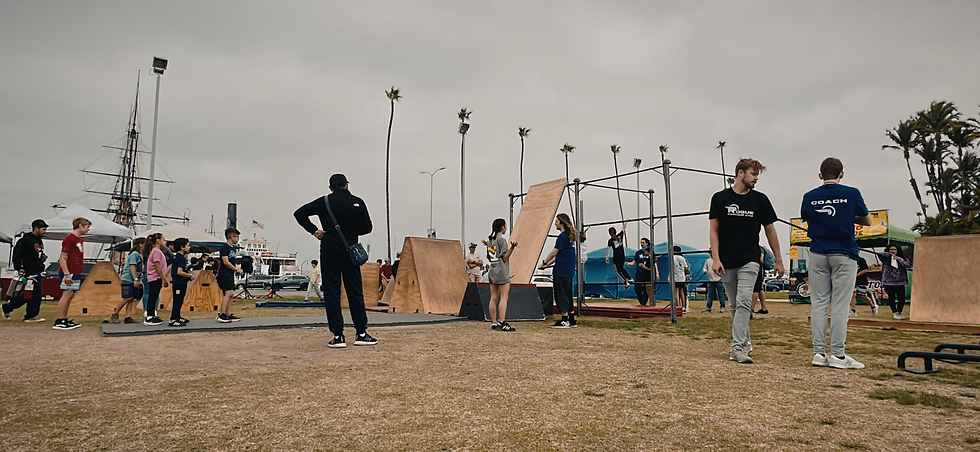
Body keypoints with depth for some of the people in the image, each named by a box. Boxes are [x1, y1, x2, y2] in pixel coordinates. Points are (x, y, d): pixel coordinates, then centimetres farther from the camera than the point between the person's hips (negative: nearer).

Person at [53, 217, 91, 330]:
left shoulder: (79, 240, 18)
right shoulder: (69, 238, -10)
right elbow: (62, 258, -15)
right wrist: (66, 274, -21)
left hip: (76, 273, 9)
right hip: (69, 273, -9)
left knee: (70, 295, 10)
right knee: (67, 294, -10)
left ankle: (65, 320, 15)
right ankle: (59, 322, -7)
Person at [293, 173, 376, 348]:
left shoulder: (324, 202, 1)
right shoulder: (357, 202, 2)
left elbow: (299, 213, -3)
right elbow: (367, 227, 3)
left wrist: (314, 231, 2)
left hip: (329, 253, 0)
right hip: (349, 253, 1)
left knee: (331, 293, 3)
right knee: (355, 292, 8)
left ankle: (338, 336, 1)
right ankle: (361, 334, 10)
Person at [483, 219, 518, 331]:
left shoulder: (490, 240, 11)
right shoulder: (502, 240, -10)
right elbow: (505, 258, -13)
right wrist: (512, 248, -23)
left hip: (492, 272, 8)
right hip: (502, 273, -8)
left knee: (494, 298, 7)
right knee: (504, 297, -7)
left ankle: (494, 323, 9)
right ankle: (502, 322, -11)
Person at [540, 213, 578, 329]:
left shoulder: (562, 236, -13)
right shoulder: (570, 236, 16)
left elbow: (554, 252, -12)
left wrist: (544, 263, 1)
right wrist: (548, 264, 19)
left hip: (561, 271, -9)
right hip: (569, 271, 9)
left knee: (561, 294, -4)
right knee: (567, 295, 13)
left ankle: (564, 321, -2)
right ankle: (572, 320, 17)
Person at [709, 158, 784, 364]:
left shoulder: (760, 199, 4)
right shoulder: (720, 198, 1)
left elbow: (770, 230, 9)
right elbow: (714, 230, 1)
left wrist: (778, 260, 9)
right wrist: (715, 258, -8)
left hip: (749, 261, -1)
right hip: (726, 262, 1)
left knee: (743, 303, -12)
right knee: (734, 306, 11)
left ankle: (737, 347, -13)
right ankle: (745, 341, 28)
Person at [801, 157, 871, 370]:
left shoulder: (809, 197, 2)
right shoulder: (851, 194, -3)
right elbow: (867, 221, 10)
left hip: (818, 255, 2)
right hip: (843, 255, -2)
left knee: (818, 304, 5)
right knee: (840, 305, -1)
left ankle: (819, 353, 5)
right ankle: (838, 355, 0)